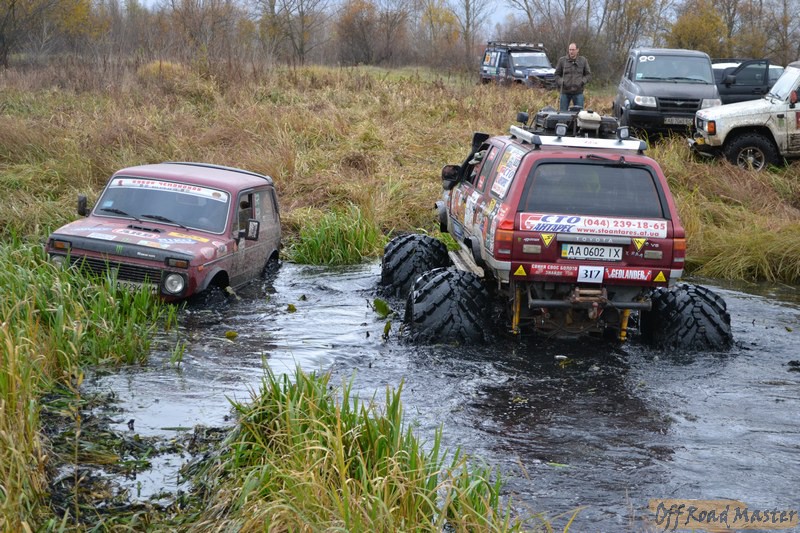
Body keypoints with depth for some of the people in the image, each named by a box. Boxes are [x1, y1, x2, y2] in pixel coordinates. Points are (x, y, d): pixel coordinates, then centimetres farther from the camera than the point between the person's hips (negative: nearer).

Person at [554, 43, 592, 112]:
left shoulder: (583, 60, 7)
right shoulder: (562, 60, 5)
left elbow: (588, 75, 11)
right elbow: (557, 75, 10)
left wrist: (582, 81, -6)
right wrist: (561, 82, -8)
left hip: (578, 92, 0)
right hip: (565, 91, 0)